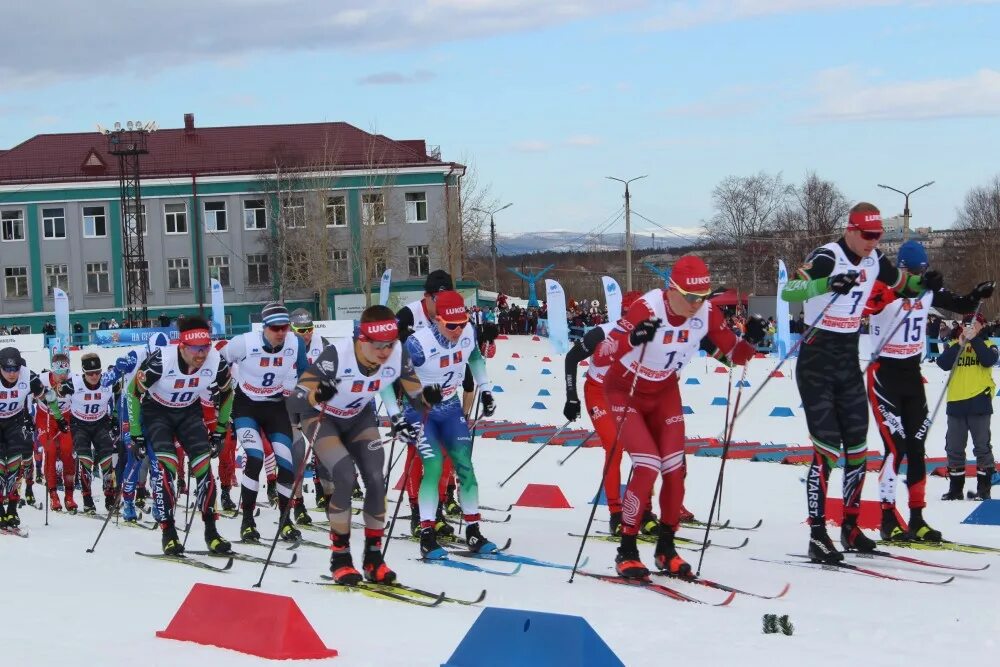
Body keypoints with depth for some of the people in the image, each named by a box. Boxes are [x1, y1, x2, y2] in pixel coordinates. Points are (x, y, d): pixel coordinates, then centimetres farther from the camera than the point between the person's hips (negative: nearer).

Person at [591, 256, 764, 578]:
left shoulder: (706, 312, -17)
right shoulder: (647, 309, -32)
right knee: (648, 466, -17)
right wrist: (633, 338, -55)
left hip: (665, 392, 5)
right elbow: (599, 358, -37)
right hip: (625, 391, -5)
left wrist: (750, 340, -27)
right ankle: (627, 550, -4)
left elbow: (735, 355, -5)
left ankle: (666, 548, 14)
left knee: (675, 469, -3)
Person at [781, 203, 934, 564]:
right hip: (817, 362, -7)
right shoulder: (826, 257, -18)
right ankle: (817, 536, -7)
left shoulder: (874, 260, 4)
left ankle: (850, 528, 21)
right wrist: (828, 283, -47)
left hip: (849, 362, 7)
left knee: (858, 447, 9)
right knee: (826, 448, -12)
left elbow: (900, 282, 25)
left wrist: (925, 284, 4)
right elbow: (788, 292, -32)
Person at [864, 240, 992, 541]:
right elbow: (873, 301, -38)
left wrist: (977, 295, -9)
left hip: (912, 374, 6)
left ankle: (917, 519, 13)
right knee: (895, 446, -11)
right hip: (884, 374, -6)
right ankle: (888, 520, -3)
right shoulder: (882, 288, -15)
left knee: (916, 447, 6)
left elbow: (960, 305, 14)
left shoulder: (928, 290, 4)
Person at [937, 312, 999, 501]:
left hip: (979, 401, -3)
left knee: (982, 446, -1)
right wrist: (959, 345, -13)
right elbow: (943, 364, -5)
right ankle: (955, 487, 18)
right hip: (955, 401, 3)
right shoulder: (953, 344, 12)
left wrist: (974, 340, -16)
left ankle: (984, 488, 5)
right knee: (954, 447, 8)